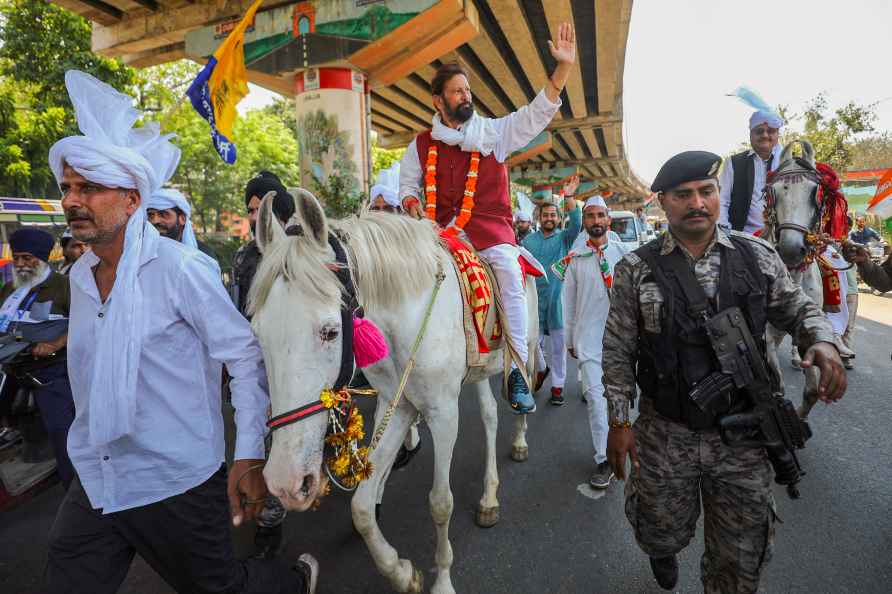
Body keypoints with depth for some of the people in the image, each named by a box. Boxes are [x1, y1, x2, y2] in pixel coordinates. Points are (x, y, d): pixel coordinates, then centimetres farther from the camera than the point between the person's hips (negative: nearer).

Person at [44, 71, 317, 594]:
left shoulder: (182, 268, -17)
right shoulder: (80, 276, 6)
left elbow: (246, 356, -18)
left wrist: (249, 457, -19)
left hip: (178, 485, -6)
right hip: (93, 485, 7)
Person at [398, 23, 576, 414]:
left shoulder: (494, 132, 10)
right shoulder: (422, 145, 13)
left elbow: (537, 113, 4)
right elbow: (407, 183, 21)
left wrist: (563, 67, -7)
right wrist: (412, 203, -2)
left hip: (489, 225, -2)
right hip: (441, 227, 2)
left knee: (509, 270, -28)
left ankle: (518, 370, -22)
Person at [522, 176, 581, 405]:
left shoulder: (564, 238, 3)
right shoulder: (529, 240, 7)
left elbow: (576, 223, -16)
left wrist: (569, 198, -27)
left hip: (558, 298, -1)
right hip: (534, 299, 2)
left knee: (558, 344, 5)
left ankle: (557, 386, 17)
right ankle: (541, 369, 39)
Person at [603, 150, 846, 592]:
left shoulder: (758, 257, -3)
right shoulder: (636, 270, -9)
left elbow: (798, 308, 10)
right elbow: (618, 351, -6)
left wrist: (822, 341, -13)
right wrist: (618, 422, -6)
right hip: (665, 435, -1)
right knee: (662, 533, 21)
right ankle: (663, 554, 57)